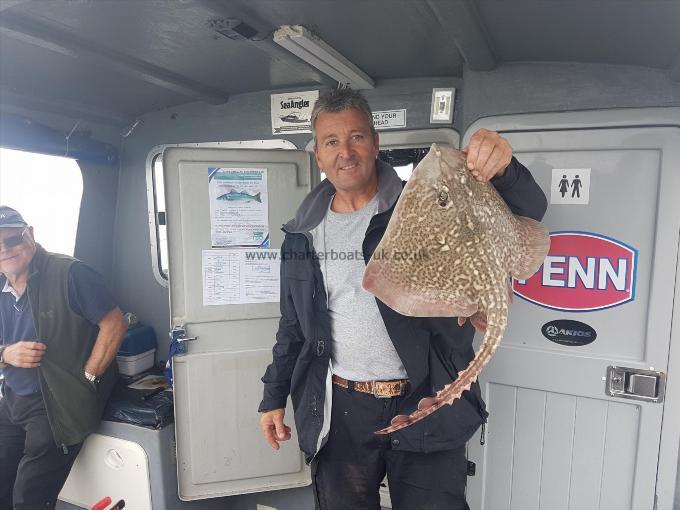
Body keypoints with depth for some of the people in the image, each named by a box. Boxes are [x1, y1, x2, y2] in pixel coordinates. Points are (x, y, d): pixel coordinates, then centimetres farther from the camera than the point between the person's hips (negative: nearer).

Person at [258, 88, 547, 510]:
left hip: (426, 407, -3)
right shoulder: (305, 233, 5)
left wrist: (503, 169, -35)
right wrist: (274, 397, 14)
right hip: (339, 411, 4)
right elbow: (293, 327, 13)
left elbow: (527, 212, -13)